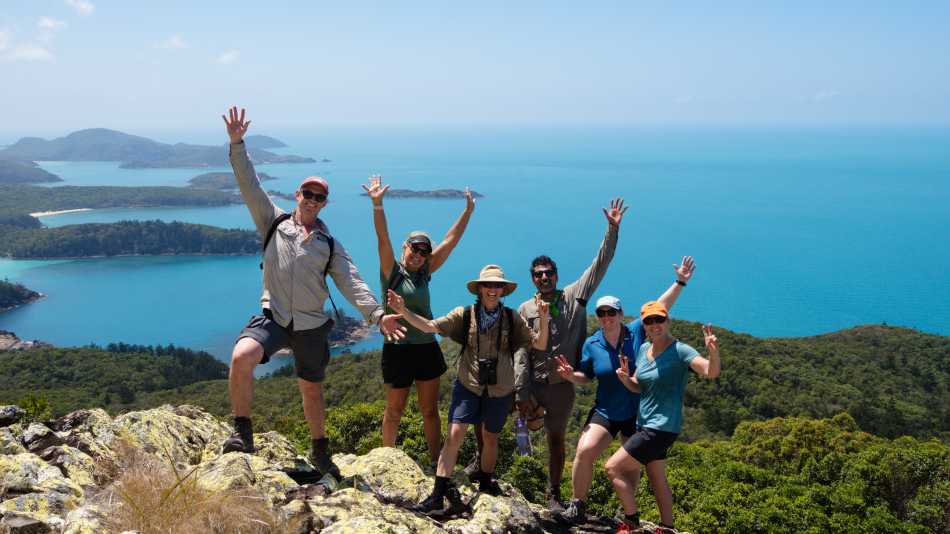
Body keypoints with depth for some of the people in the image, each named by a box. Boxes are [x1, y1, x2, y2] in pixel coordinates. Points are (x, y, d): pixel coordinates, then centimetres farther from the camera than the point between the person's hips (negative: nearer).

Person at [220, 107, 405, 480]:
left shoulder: (330, 245, 7)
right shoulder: (274, 223, 5)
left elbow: (352, 283, -2)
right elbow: (250, 187, -3)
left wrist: (377, 315, -16)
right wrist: (237, 145, -14)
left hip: (311, 327, 2)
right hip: (272, 318, -2)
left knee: (312, 391, 14)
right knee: (241, 357, -30)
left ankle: (320, 451, 36)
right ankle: (243, 433, -13)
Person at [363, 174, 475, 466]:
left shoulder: (425, 273, 6)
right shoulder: (392, 271, -7)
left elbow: (450, 240, 5)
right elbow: (383, 239, -21)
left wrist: (468, 211, 3)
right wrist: (377, 204, -34)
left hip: (428, 348, 5)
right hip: (398, 350, -5)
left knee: (430, 411, 13)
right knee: (395, 411, 11)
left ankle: (436, 462, 24)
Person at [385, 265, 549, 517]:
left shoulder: (512, 319, -2)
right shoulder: (464, 315, -6)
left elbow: (539, 344, -2)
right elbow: (430, 326, -11)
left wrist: (543, 319, -20)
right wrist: (403, 311, -25)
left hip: (500, 389, 2)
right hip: (468, 385, -2)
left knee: (490, 438, 16)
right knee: (454, 434, -13)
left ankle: (485, 484, 38)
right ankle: (439, 493, -9)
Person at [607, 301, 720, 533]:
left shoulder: (680, 351, -17)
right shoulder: (644, 349, 6)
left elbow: (711, 372, -30)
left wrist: (713, 352, -51)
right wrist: (625, 378, -9)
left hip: (662, 426, -8)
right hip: (645, 425, 8)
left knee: (613, 467, -6)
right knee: (657, 480, 18)